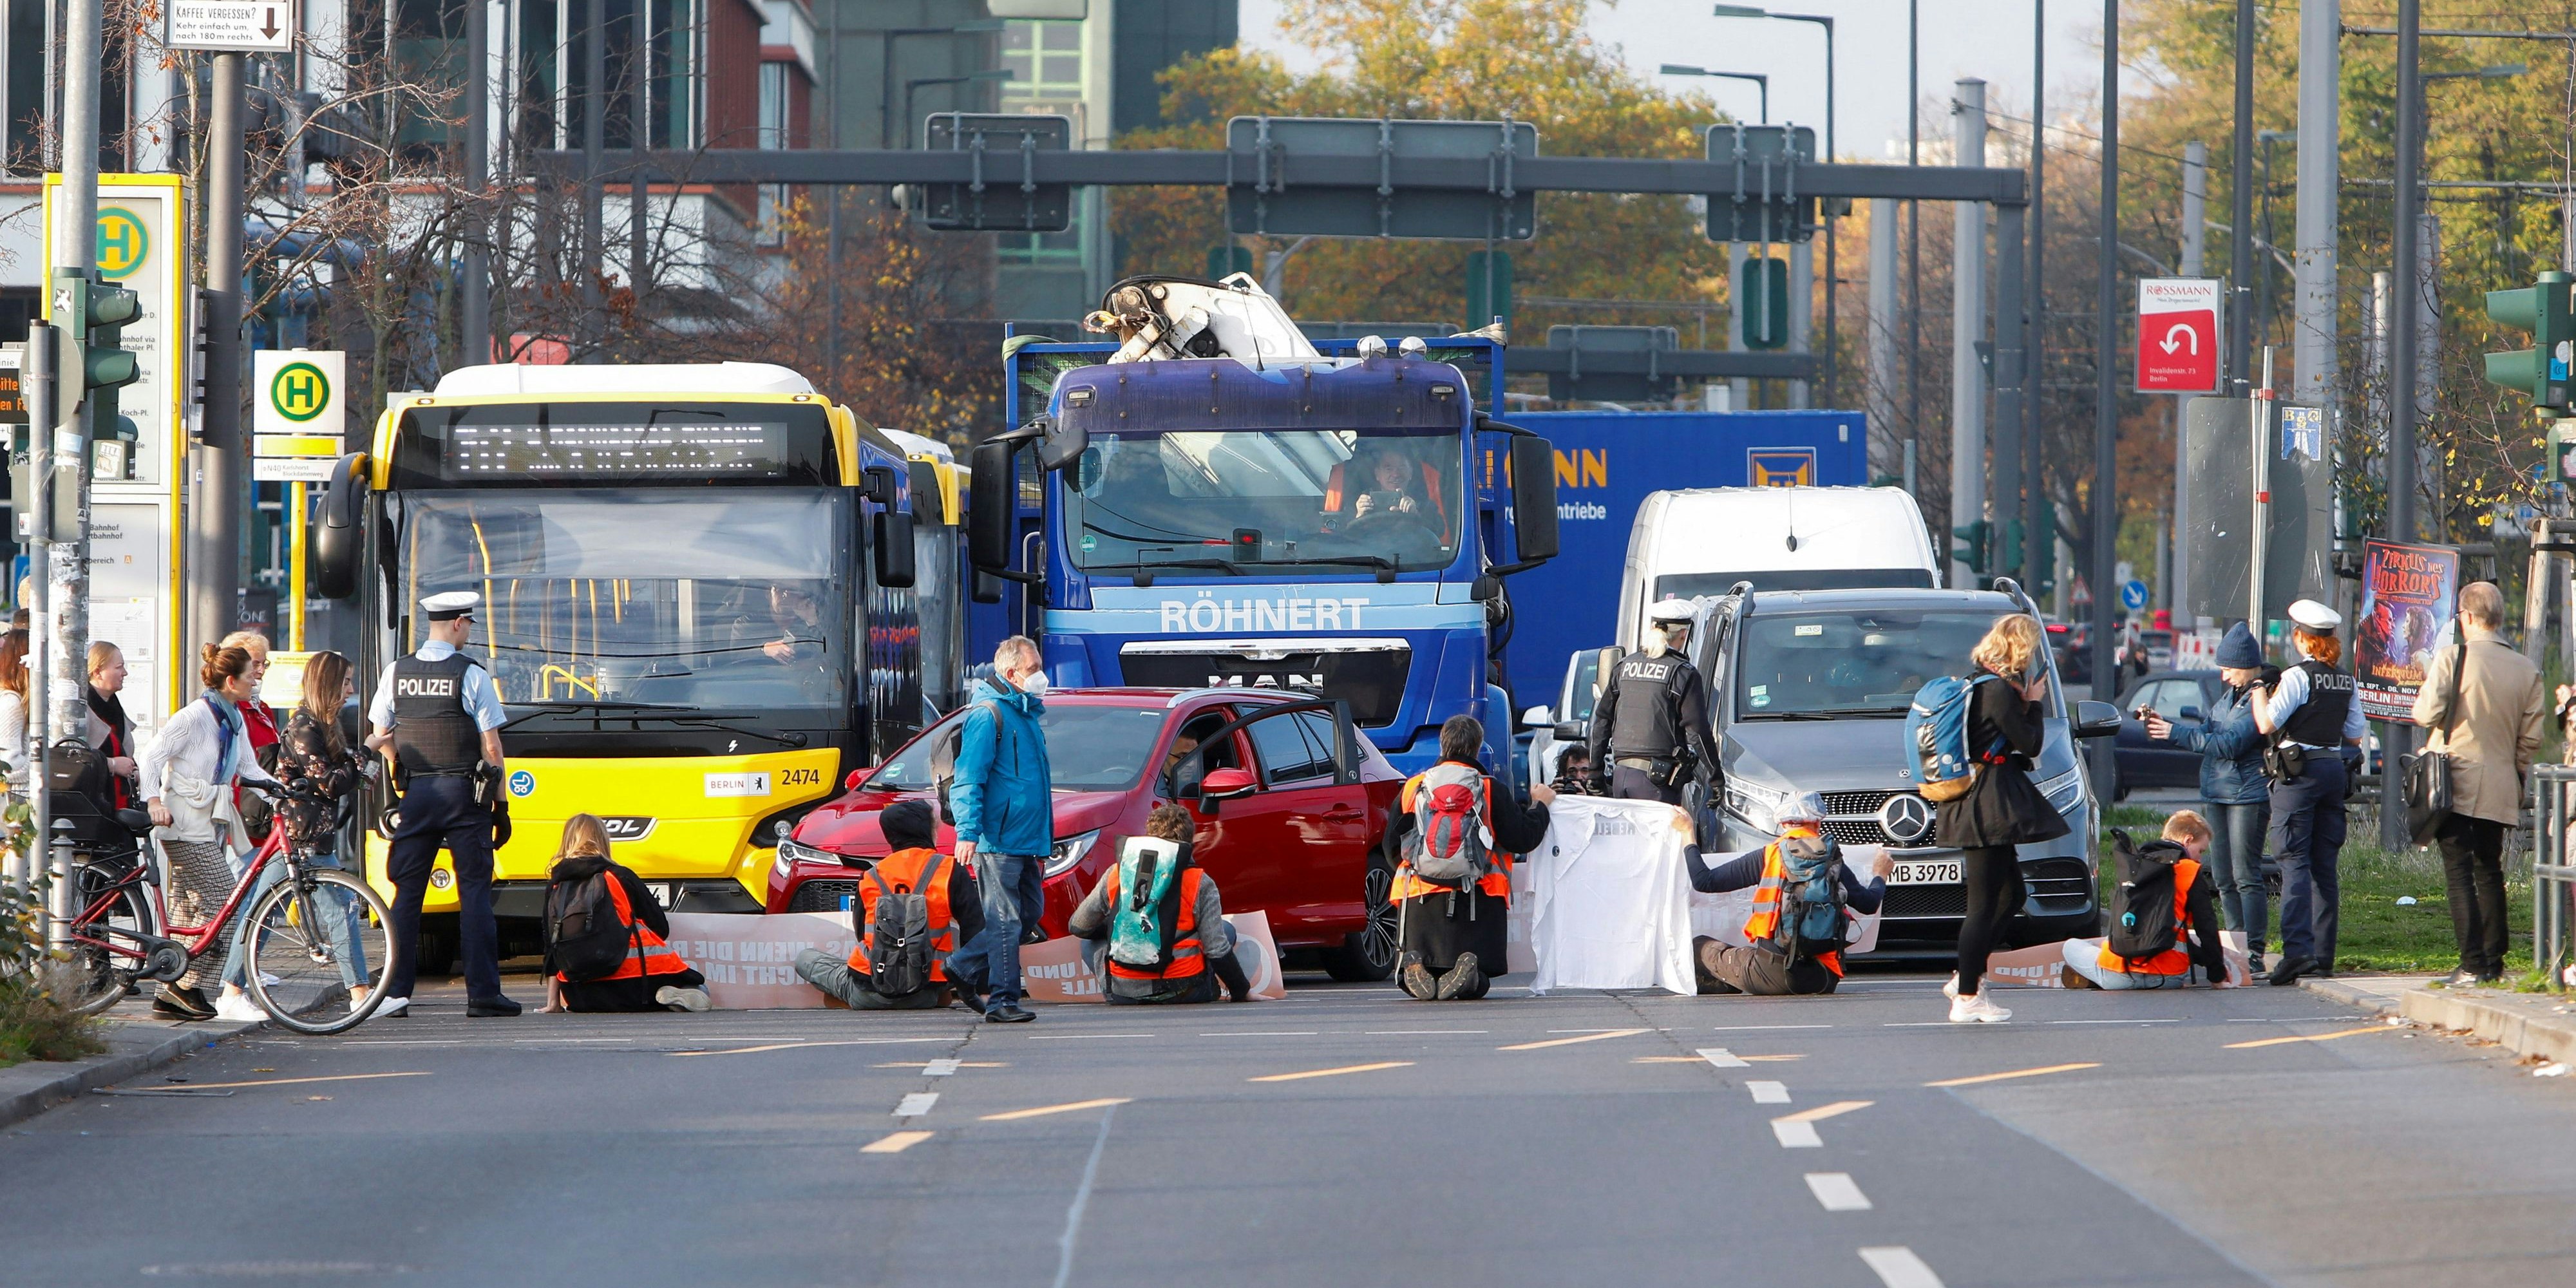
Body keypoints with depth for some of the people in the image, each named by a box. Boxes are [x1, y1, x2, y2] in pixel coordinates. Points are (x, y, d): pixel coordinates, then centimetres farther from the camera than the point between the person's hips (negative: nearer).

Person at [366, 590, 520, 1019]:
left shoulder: (396, 673, 4)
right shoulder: (473, 675, -7)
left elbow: (378, 738, 8)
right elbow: (491, 746, -6)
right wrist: (498, 804, 3)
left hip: (415, 792, 3)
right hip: (464, 792, -3)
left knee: (407, 892, 6)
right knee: (474, 892, 0)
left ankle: (395, 992, 1)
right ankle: (483, 994, -2)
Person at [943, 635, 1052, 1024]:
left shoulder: (1027, 715, 20)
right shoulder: (988, 715, -9)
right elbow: (968, 780, -16)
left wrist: (1043, 841, 28)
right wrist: (968, 832, -25)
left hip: (1027, 841, 9)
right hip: (999, 840, -9)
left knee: (1030, 911, 12)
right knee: (1005, 919, -8)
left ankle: (963, 969, 22)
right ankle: (1003, 1000, -5)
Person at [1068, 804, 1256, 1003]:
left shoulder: (1116, 874, 2)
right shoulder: (1201, 884, -6)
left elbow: (1078, 927, 12)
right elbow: (1217, 950, -6)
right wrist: (1242, 992, 8)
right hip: (1181, 992, -1)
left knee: (1092, 942, 31)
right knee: (1226, 931, 24)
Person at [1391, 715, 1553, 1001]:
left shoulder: (1411, 789, 9)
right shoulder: (1490, 790, 2)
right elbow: (1523, 839, 2)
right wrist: (1539, 805, 21)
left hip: (1419, 899, 1)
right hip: (1477, 900, -1)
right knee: (1478, 983, 6)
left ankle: (1415, 967, -25)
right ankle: (1466, 976, -30)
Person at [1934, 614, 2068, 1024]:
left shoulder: (1976, 682, 13)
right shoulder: (1999, 689, -15)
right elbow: (2031, 744, -11)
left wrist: (2025, 700, 9)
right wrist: (2034, 702, 2)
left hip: (1977, 804, 10)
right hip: (1991, 805, -10)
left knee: (2011, 894, 18)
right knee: (1984, 902, -6)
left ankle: (1967, 978, 20)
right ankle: (1967, 998, -4)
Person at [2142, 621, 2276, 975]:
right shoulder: (2228, 697, 16)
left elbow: (2229, 745, -19)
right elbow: (2205, 734, 20)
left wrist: (2175, 734, -15)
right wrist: (2162, 726, 6)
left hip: (2248, 795, -9)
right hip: (2218, 794, 9)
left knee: (2246, 876, -10)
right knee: (2224, 879, 9)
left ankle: (2253, 952, -9)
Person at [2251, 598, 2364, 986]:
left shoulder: (2298, 677, -11)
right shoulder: (2346, 681, 10)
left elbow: (2266, 724, -14)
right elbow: (2355, 736, 15)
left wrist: (2259, 689, 1)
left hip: (2300, 771, -7)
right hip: (2335, 771, 7)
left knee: (2294, 862, -10)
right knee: (2324, 864, 10)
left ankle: (2297, 949, -22)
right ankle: (2322, 954, 10)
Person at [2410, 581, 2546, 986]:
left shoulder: (2453, 659, -10)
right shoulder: (2526, 669, 3)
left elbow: (2428, 714, -13)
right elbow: (2531, 737, 5)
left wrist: (2426, 689, 9)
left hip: (2457, 782, -4)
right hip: (2501, 789, 4)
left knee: (2460, 873, -5)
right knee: (2490, 871, 16)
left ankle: (2473, 964, -12)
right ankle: (2494, 963, 17)